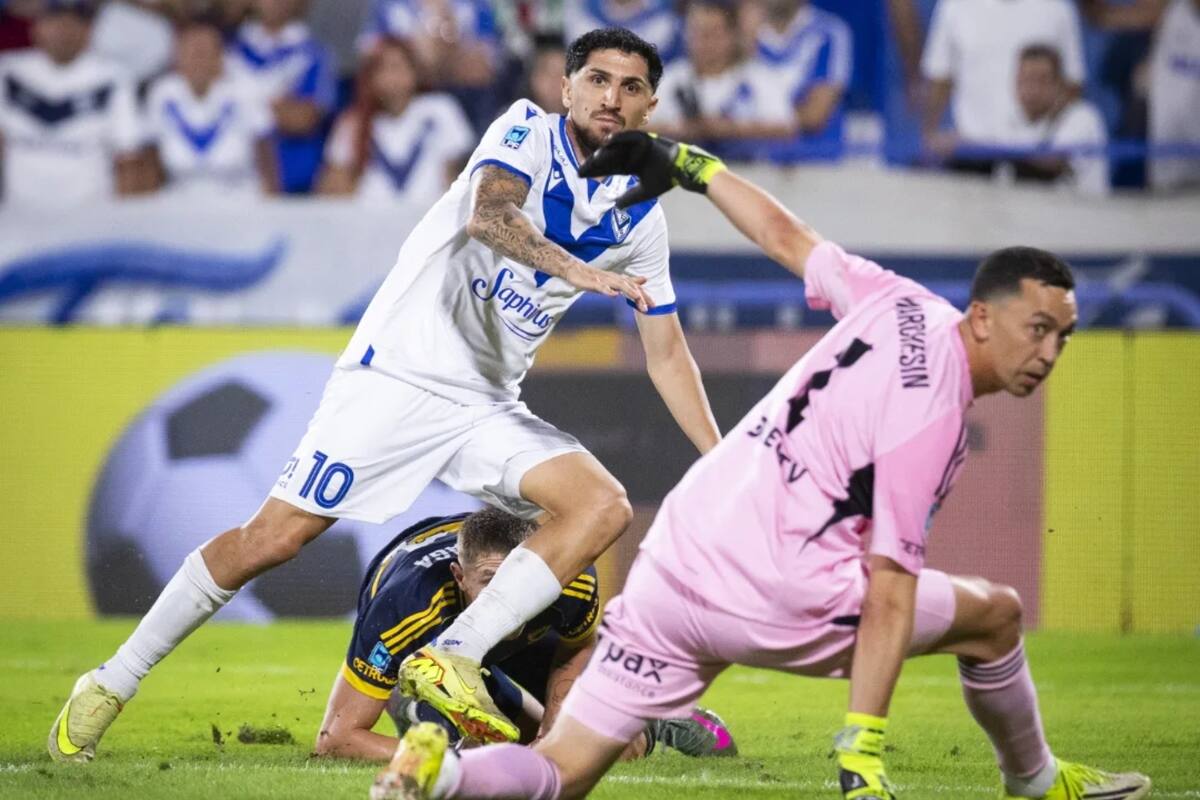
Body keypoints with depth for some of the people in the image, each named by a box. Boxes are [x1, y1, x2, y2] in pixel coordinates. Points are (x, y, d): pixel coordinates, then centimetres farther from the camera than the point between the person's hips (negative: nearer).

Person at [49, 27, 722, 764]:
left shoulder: (640, 218, 8)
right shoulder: (528, 132, -6)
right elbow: (486, 214, -27)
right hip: (401, 370, -6)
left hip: (488, 408, 6)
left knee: (604, 507, -17)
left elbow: (667, 353, 12)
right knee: (274, 537, -10)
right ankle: (112, 683, 4)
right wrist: (574, 269, -43)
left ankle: (452, 660, -23)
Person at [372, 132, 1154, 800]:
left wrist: (692, 163, 38)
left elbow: (783, 235, 23)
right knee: (995, 615, 13)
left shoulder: (901, 304, 8)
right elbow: (888, 592, -19)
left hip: (670, 565, 8)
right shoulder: (931, 416, -13)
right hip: (775, 594, -8)